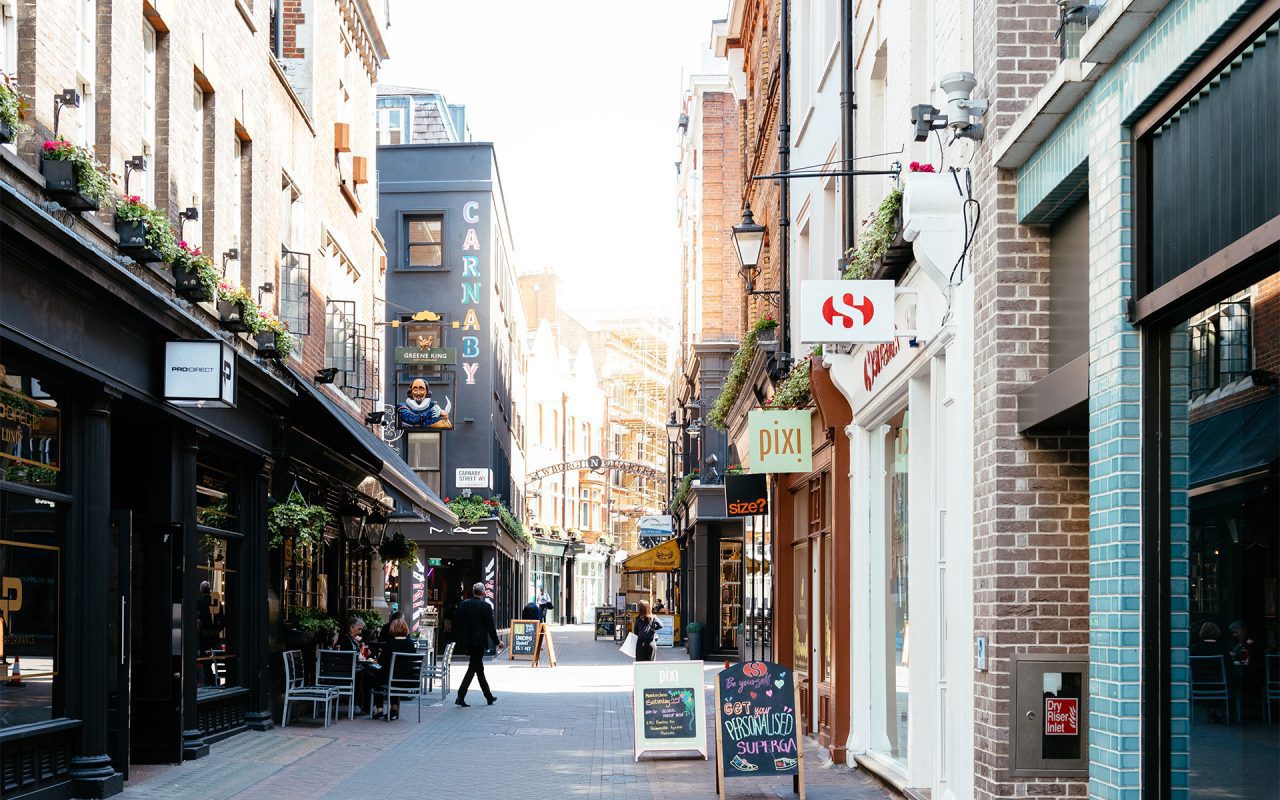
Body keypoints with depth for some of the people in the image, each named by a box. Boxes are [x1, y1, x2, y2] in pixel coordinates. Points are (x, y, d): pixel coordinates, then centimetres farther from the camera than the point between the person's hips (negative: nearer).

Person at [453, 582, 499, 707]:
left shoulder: (463, 604, 3)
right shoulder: (486, 606, -9)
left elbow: (456, 623, 3)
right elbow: (490, 626, -9)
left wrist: (458, 640, 11)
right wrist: (496, 641, 2)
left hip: (466, 642, 6)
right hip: (479, 642, -6)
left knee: (479, 669, 16)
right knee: (472, 668, -4)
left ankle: (489, 697, 26)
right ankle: (460, 697, -16)